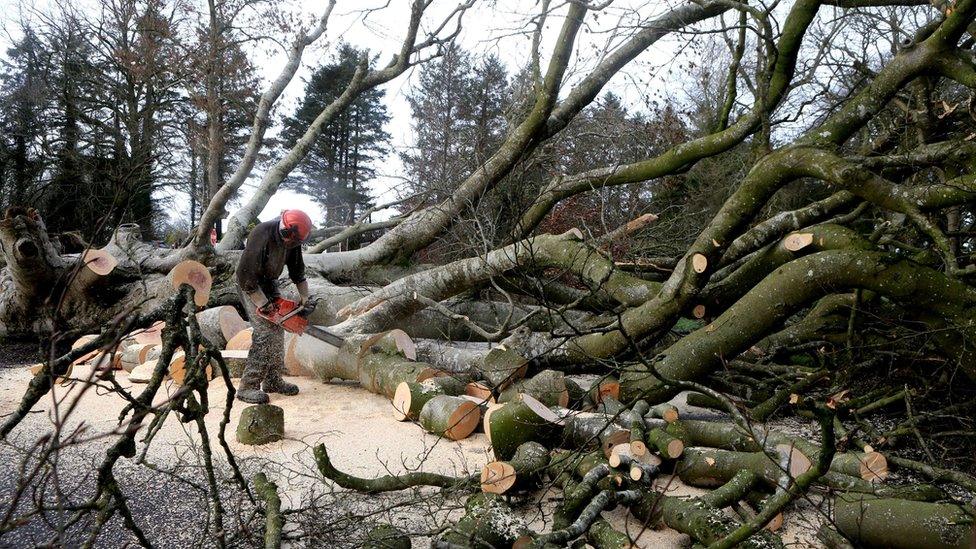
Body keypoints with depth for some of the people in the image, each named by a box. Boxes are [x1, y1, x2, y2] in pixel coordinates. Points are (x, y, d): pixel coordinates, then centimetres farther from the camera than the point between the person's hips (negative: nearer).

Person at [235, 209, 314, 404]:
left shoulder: (291, 238, -9)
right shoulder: (262, 235, -32)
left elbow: (297, 269, 7)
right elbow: (246, 276, -30)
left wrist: (304, 296, 3)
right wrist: (263, 304, -26)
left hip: (270, 282, 8)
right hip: (250, 285, -8)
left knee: (277, 330, 6)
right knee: (265, 333, -16)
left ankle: (273, 380, 16)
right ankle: (247, 387, -12)